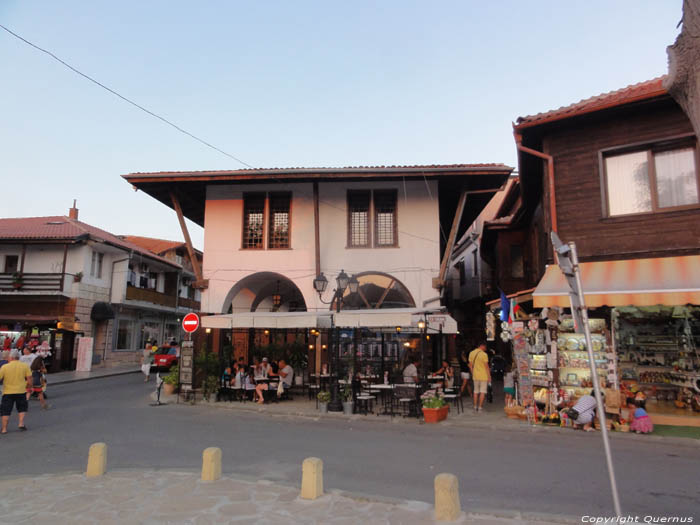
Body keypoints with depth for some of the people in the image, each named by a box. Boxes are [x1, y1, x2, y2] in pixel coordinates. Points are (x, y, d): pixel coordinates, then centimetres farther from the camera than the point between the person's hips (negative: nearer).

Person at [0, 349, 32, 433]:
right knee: (22, 408, 18)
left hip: (8, 392, -1)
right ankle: (21, 423, 7)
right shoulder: (25, 366, -4)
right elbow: (29, 379, -4)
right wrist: (28, 386, 13)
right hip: (21, 391, 1)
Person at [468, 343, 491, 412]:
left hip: (475, 376, 5)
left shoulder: (471, 353, 2)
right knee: (482, 392, 3)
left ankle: (475, 406, 18)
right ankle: (480, 407, 2)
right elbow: (486, 366, -13)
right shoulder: (484, 354, -15)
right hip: (483, 376, -5)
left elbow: (470, 365, 8)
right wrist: (489, 376, -5)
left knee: (476, 391, 15)